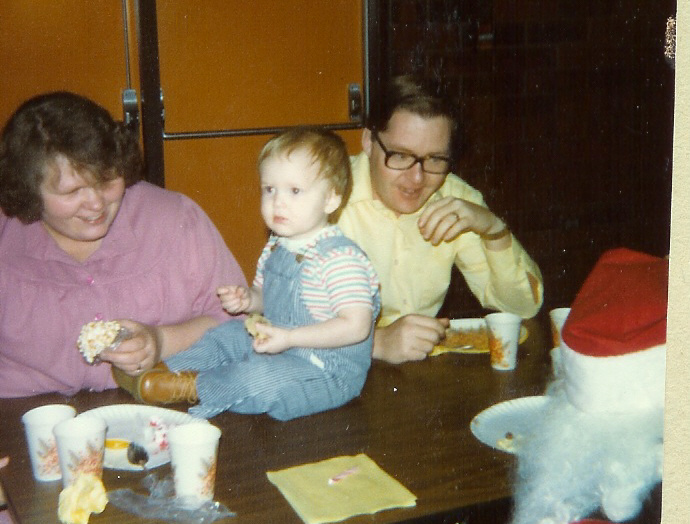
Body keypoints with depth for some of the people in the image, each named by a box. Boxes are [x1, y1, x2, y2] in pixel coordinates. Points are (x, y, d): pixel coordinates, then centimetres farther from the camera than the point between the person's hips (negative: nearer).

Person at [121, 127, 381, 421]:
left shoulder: (340, 259, -25)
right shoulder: (276, 247, 5)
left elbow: (357, 325, -30)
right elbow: (265, 296, 22)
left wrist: (289, 337, -30)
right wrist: (247, 300, -3)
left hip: (328, 374, -9)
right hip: (280, 351, 9)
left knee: (261, 377, -28)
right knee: (225, 336, 11)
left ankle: (192, 388, -10)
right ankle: (169, 370, 4)